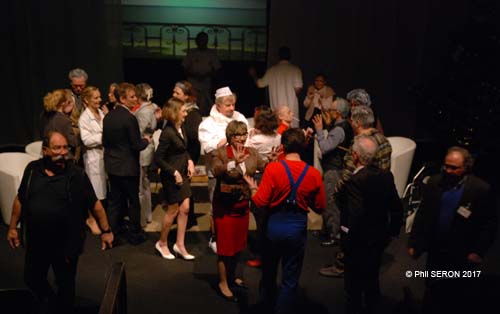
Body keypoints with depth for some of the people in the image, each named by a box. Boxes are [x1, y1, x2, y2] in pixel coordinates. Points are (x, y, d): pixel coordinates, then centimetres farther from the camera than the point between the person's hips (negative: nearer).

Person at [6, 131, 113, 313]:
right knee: (32, 279, 21)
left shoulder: (77, 174, -13)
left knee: (65, 284, 14)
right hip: (35, 242, 4)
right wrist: (12, 227, 9)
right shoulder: (32, 169, -3)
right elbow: (20, 199, 8)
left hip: (66, 243, -3)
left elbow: (95, 204, -8)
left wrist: (105, 230, -7)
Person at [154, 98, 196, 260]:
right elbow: (158, 158, -19)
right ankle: (162, 243, 27)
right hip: (171, 175, -8)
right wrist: (174, 172, -18)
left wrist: (189, 161, 0)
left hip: (182, 173, 8)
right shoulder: (167, 133, -21)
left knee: (185, 208, 9)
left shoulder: (181, 128, 3)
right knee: (173, 210, 6)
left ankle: (179, 245, 21)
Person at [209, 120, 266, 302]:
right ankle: (223, 283, 21)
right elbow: (216, 171, -31)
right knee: (225, 245, 4)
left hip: (243, 205, 6)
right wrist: (235, 161, -40)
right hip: (224, 206, -5)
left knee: (239, 244, 19)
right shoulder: (218, 153, -12)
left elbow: (264, 167, -8)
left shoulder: (251, 152, 3)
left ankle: (231, 276, 40)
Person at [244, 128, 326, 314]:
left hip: (274, 225, 0)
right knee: (290, 279, 14)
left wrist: (253, 188, 3)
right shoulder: (314, 174, -9)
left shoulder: (273, 168, -15)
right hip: (298, 228, 0)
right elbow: (320, 208, -1)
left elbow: (260, 202, -15)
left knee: (269, 271, 22)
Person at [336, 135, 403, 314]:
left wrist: (349, 241, -17)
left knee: (354, 285, 12)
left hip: (358, 243, -7)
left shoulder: (354, 181, -27)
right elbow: (397, 208, 1)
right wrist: (392, 232, 14)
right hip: (379, 239, 7)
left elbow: (356, 216, -31)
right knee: (372, 281, 25)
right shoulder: (386, 176, -6)